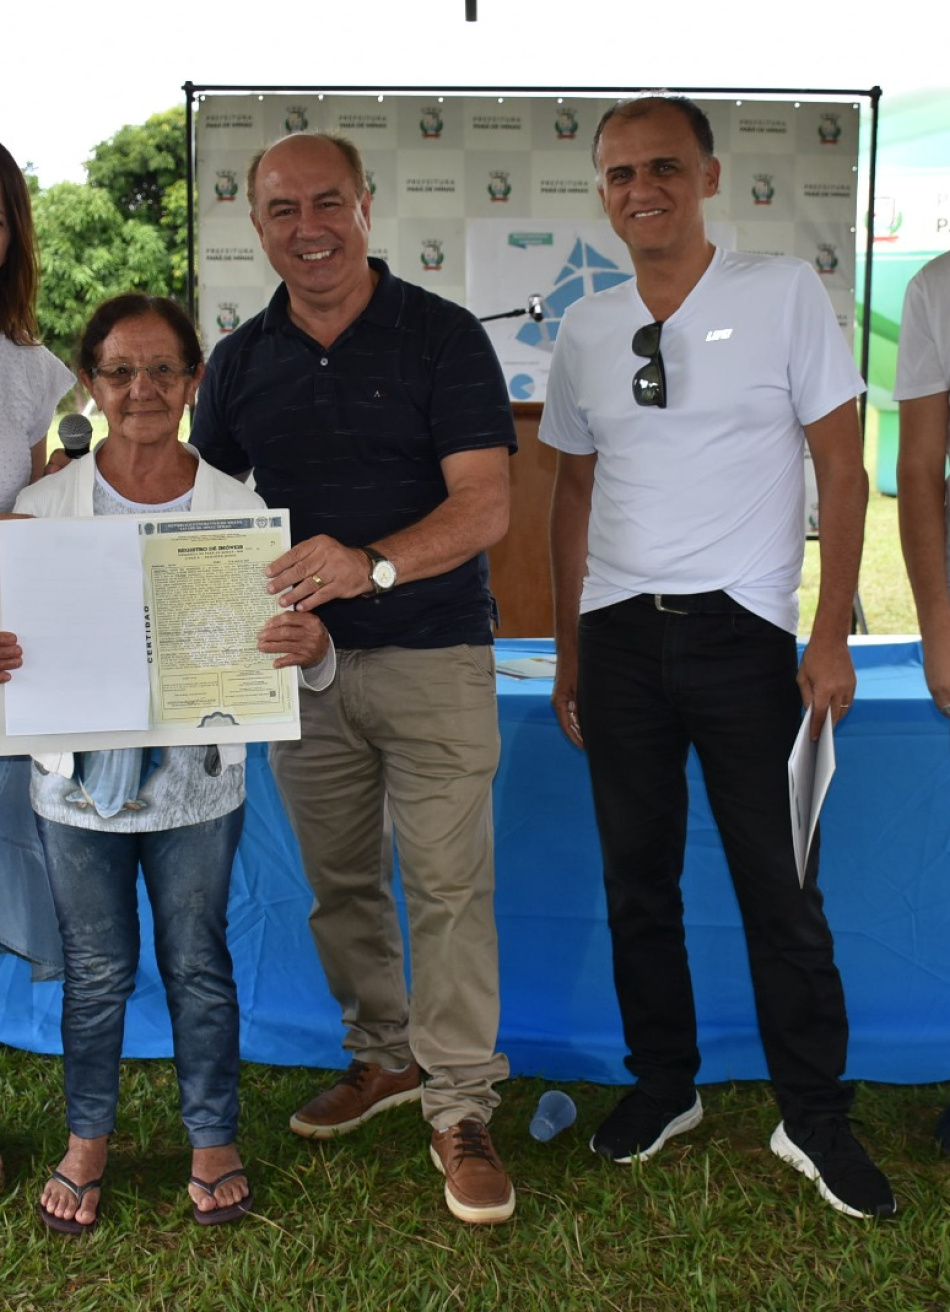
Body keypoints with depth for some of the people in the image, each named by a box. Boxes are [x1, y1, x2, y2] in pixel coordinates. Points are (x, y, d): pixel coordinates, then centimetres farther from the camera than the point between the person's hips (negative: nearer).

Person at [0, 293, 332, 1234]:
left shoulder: (237, 506, -4)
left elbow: (289, 642, -4)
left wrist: (310, 645, -28)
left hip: (197, 781, 0)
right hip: (79, 783, 0)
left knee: (198, 964, 14)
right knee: (95, 970, 15)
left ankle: (213, 1139, 33)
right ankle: (87, 1138, 37)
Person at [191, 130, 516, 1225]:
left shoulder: (442, 336, -5)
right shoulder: (239, 361, 8)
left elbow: (485, 506, -13)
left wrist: (370, 564, -30)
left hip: (432, 656, -4)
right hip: (300, 662, 4)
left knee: (448, 884, -3)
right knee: (338, 880, 14)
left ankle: (460, 1107, 10)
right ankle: (385, 1055, 33)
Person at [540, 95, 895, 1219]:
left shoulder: (784, 292, -2)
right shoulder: (584, 330, 10)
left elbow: (841, 467, -3)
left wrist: (832, 633, -9)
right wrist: (567, 653, 12)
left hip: (740, 630, -4)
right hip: (618, 633, 4)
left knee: (779, 885, 1)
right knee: (637, 879, 11)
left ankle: (814, 1119, 17)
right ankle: (664, 1086, 28)